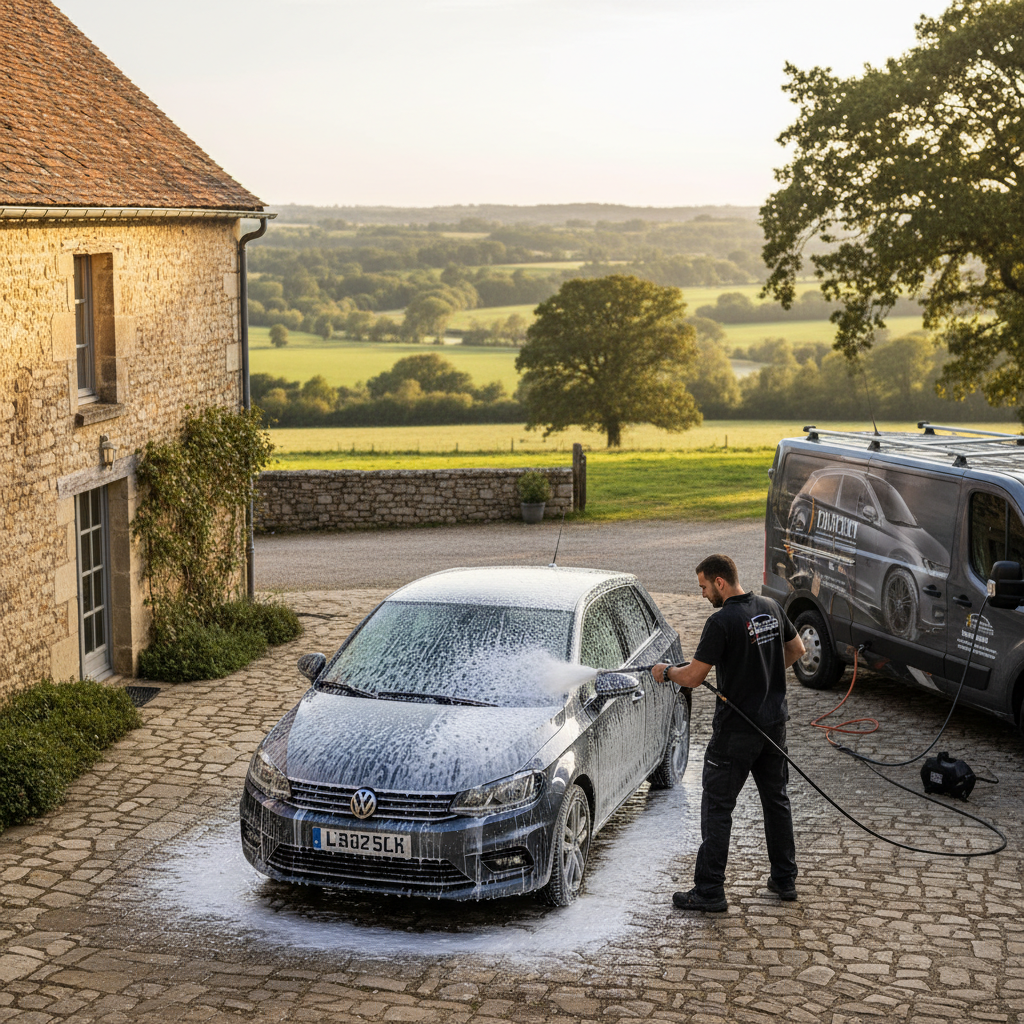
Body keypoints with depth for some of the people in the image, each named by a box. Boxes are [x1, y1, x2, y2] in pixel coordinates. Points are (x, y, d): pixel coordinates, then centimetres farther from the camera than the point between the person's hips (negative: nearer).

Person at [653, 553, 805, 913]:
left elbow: (693, 676, -18)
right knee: (776, 799, 18)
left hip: (737, 730, -7)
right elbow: (796, 649, 18)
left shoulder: (721, 622, -20)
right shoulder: (771, 608, 3)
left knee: (717, 808, 1)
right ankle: (785, 879, 26)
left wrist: (666, 672, 1)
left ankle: (709, 892, 3)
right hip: (774, 721, 7)